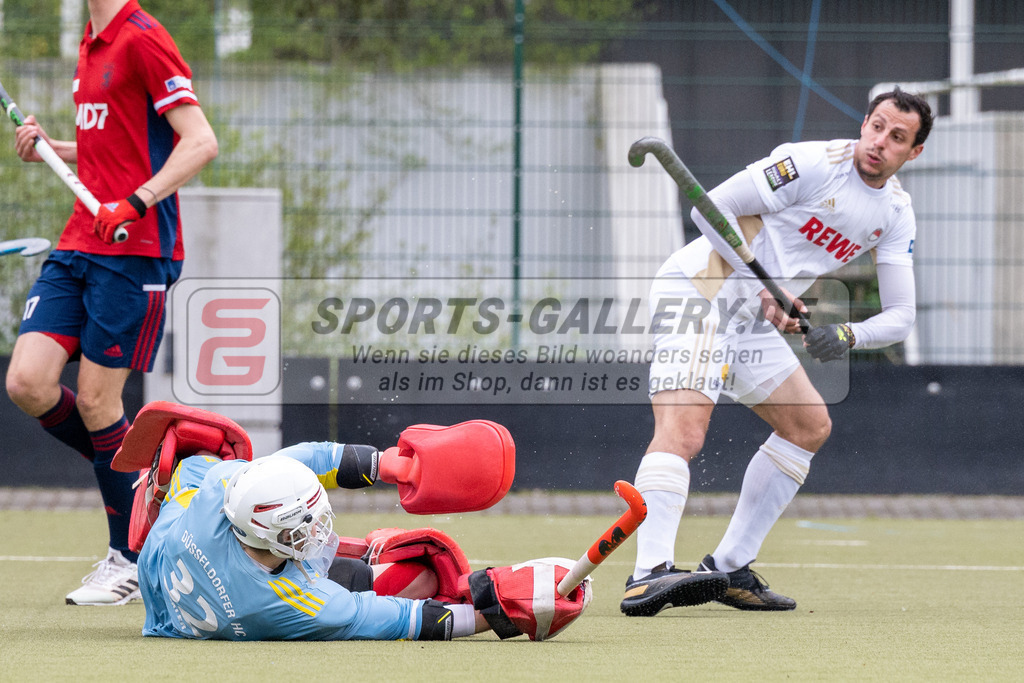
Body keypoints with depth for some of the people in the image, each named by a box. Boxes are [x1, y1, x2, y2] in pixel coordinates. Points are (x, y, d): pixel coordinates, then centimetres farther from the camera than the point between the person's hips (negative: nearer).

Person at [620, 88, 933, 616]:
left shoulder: (896, 213, 7)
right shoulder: (813, 164, -16)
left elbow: (900, 315, 7)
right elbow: (711, 207, -16)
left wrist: (847, 336, -14)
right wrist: (765, 291, -22)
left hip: (753, 320, 9)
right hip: (696, 290, -9)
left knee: (811, 426, 14)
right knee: (683, 430, -27)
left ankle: (729, 568, 15)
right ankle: (649, 575, -41)